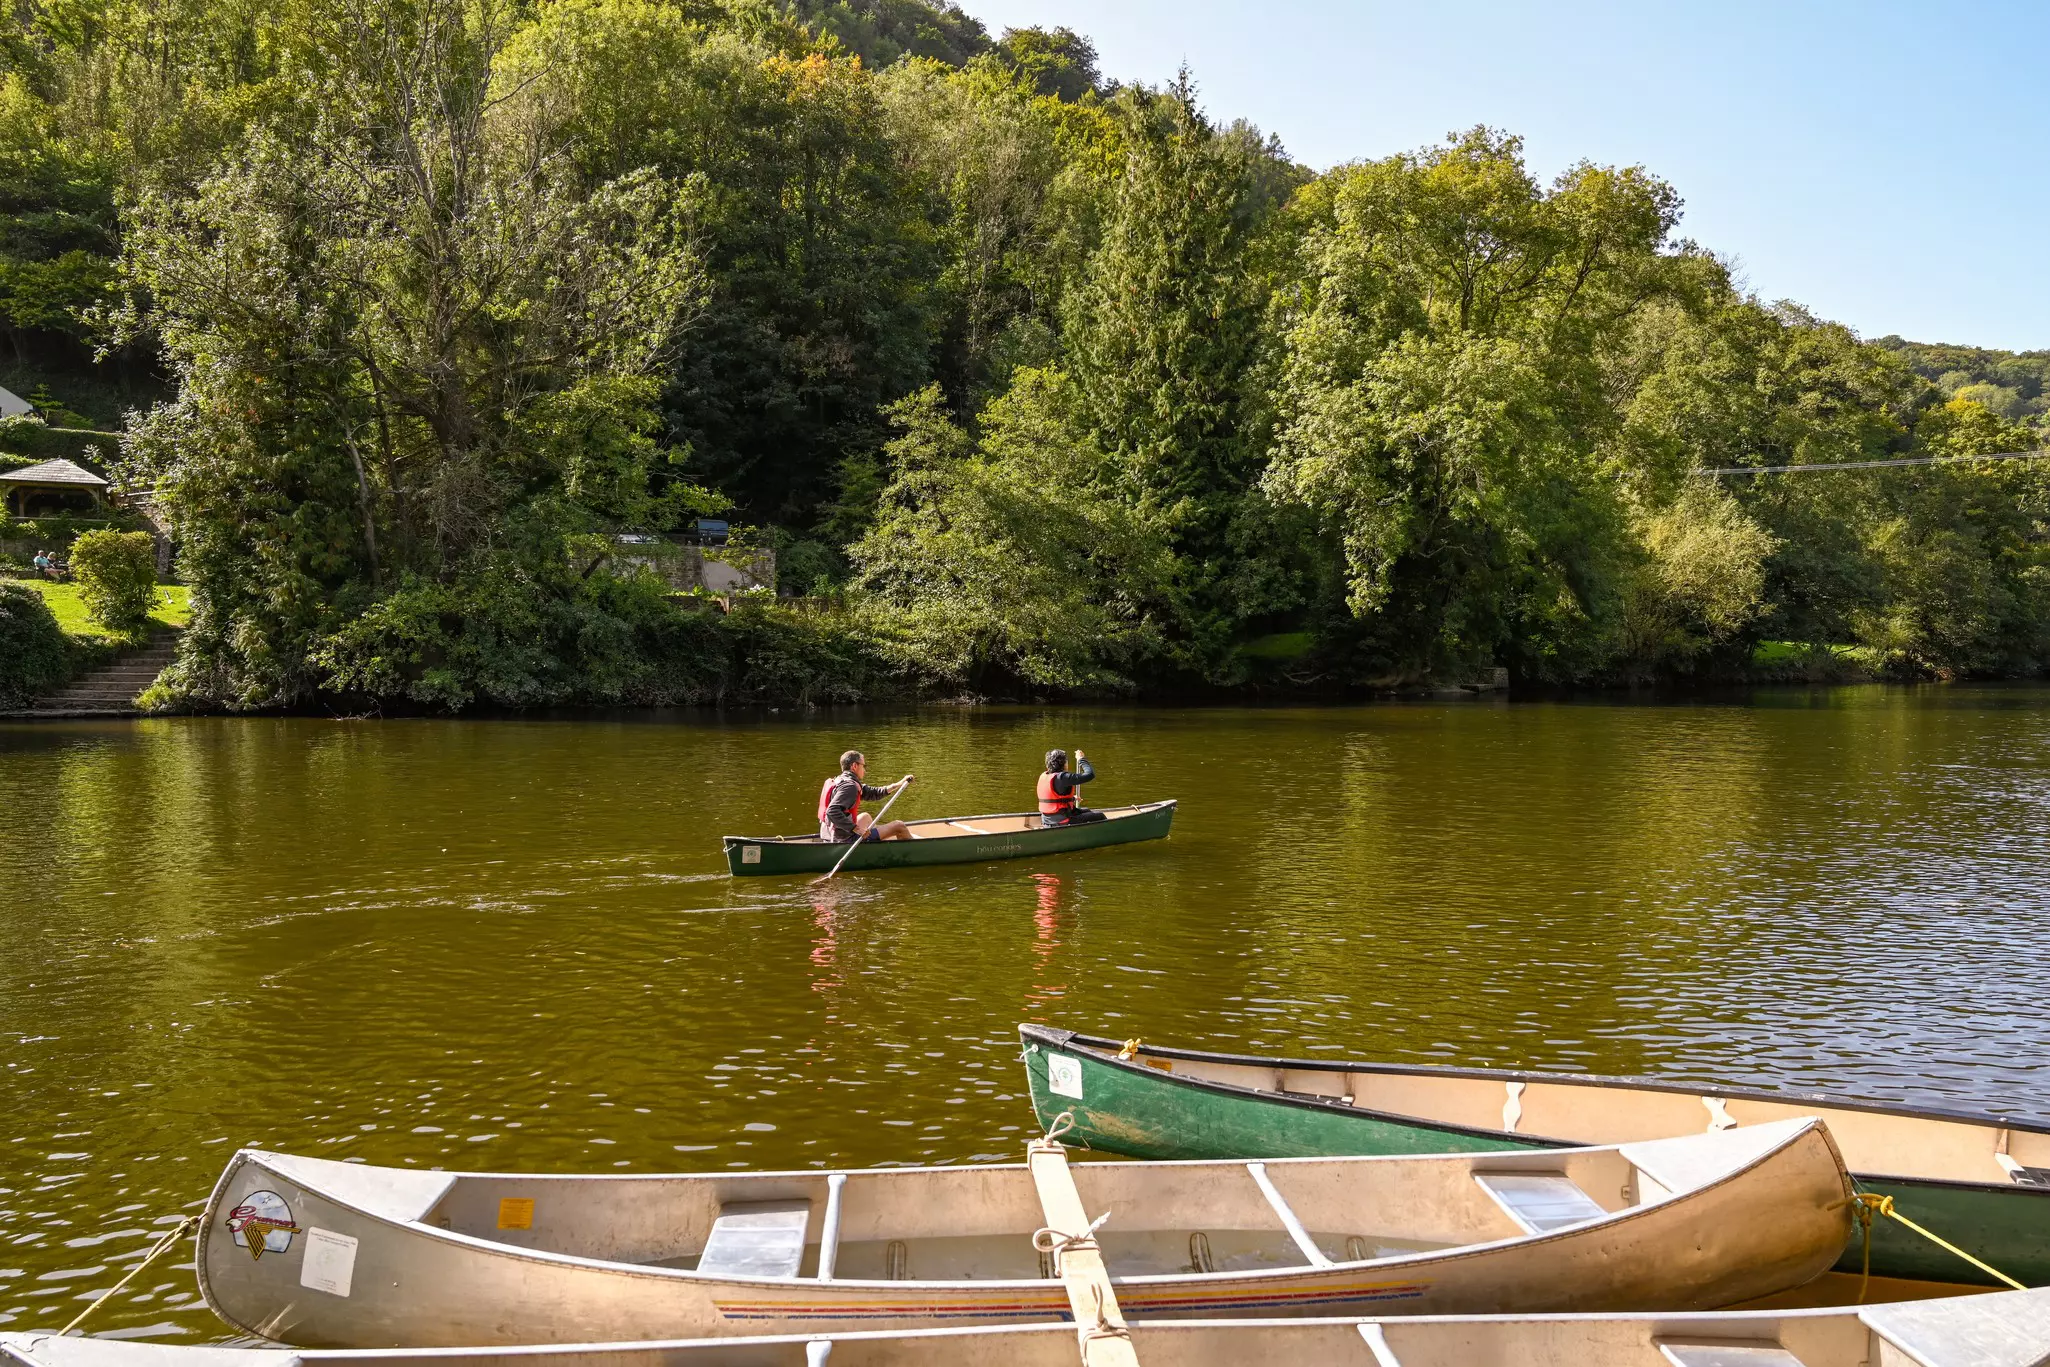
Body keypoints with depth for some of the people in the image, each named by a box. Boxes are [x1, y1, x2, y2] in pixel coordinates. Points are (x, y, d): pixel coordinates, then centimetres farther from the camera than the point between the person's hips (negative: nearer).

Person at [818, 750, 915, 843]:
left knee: (866, 817, 39)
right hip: (845, 840, -10)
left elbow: (873, 793, 17)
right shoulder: (849, 786, -18)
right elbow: (832, 811, -31)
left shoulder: (839, 781, 13)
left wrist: (899, 785, 14)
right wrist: (855, 829, -30)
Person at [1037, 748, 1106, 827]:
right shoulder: (1061, 778, -20)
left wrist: (1072, 798, 22)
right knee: (1100, 816, 4)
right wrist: (1082, 759, -4)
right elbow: (1090, 774, -20)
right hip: (1062, 822, -9)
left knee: (1086, 811, 31)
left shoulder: (1043, 776, 6)